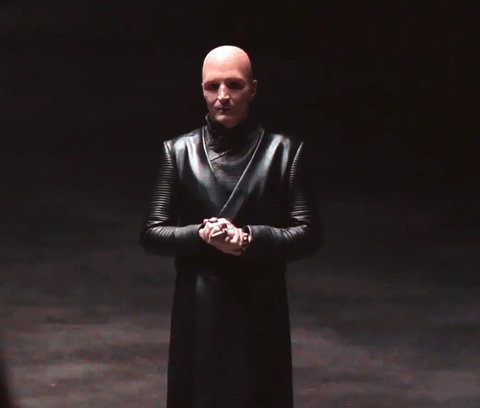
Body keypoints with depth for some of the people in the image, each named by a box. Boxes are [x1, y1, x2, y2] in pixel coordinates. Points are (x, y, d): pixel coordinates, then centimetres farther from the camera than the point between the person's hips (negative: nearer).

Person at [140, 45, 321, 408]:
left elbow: (308, 235, -4)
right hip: (198, 311, 1)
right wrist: (201, 235, -17)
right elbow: (152, 235, 1)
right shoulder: (179, 151, 2)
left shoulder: (283, 151, -2)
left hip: (261, 310, -1)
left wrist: (250, 237, -19)